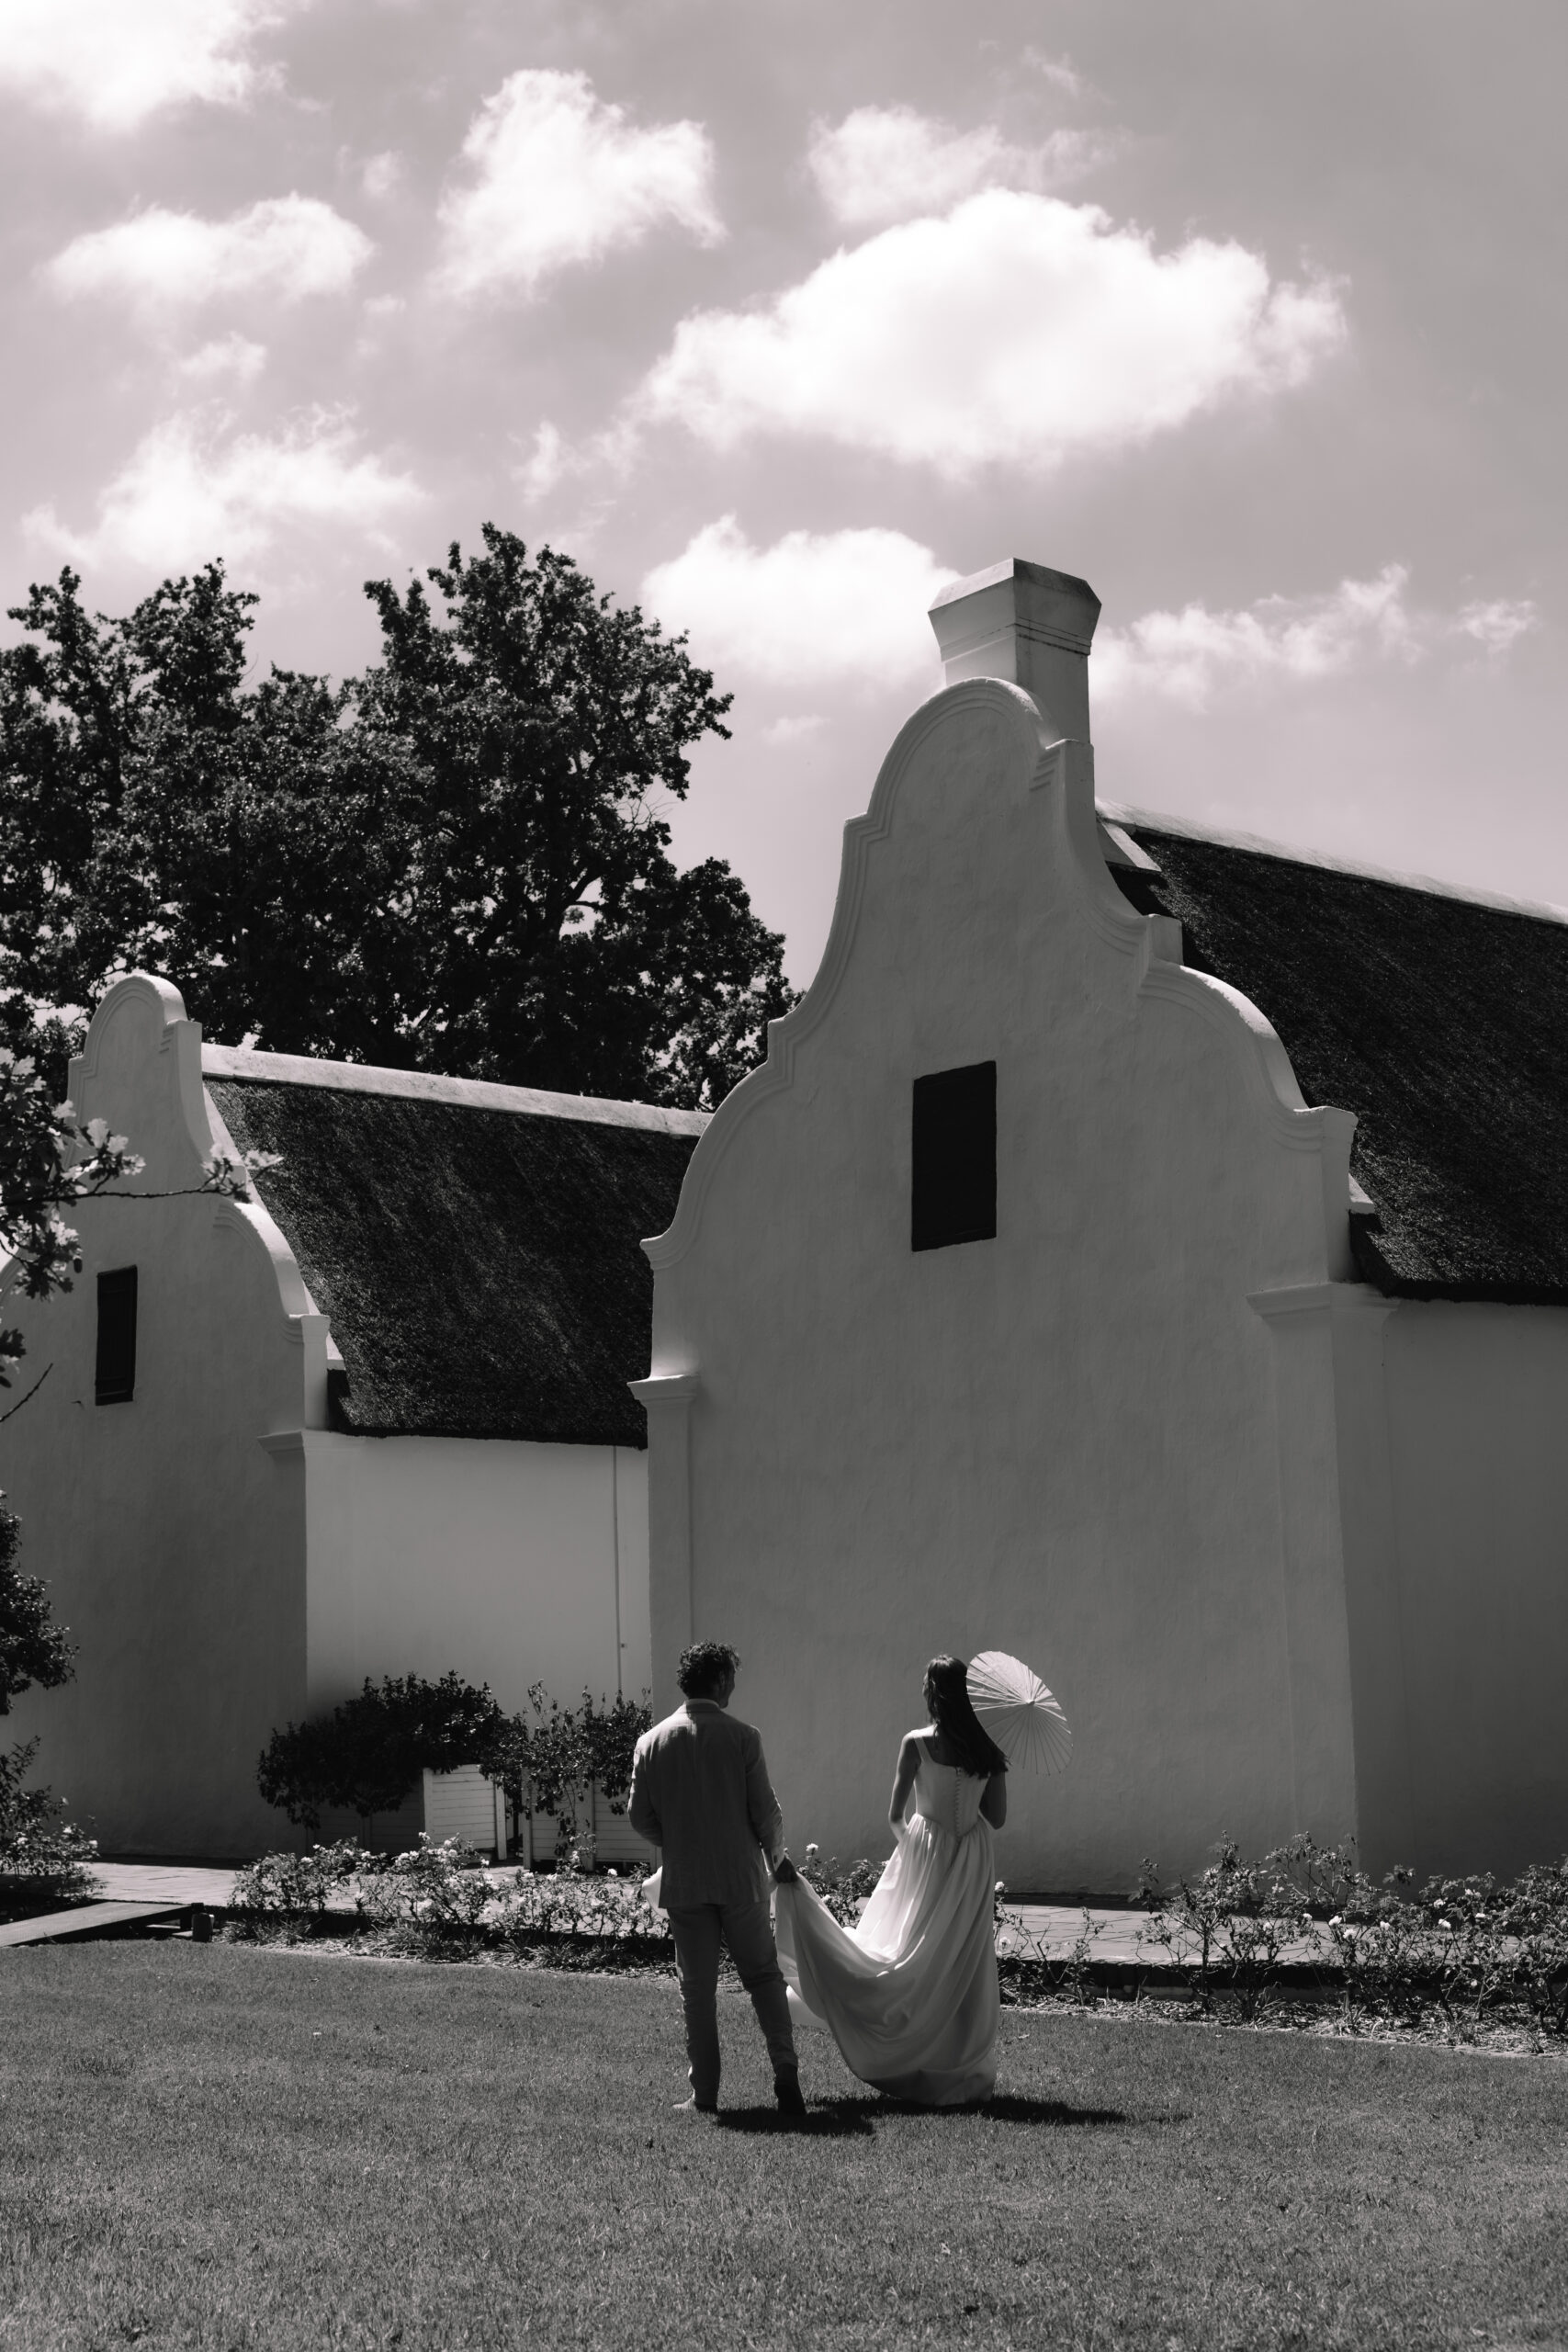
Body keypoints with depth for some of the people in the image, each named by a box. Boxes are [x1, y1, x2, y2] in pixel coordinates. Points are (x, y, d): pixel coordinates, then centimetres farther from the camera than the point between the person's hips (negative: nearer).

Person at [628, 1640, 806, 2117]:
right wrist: (774, 1854, 13)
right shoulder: (742, 1737, -9)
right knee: (764, 1976, 10)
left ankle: (704, 2093, 9)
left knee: (697, 1988, 9)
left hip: (684, 1882, 2)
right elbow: (765, 1810, -6)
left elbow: (640, 1816, 1)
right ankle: (786, 2075, -1)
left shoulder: (652, 1741, -2)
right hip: (741, 1877, -2)